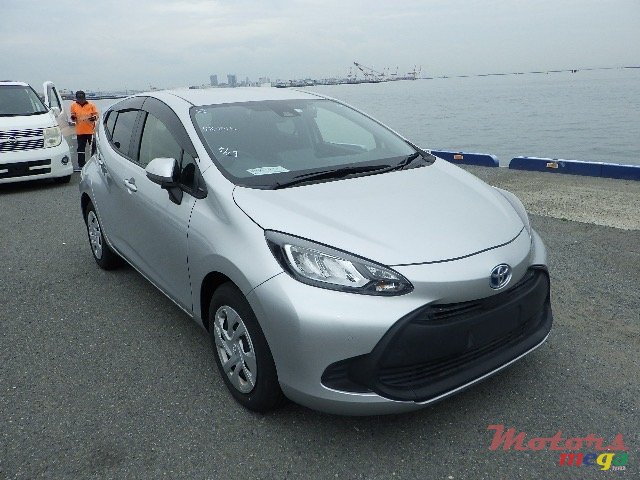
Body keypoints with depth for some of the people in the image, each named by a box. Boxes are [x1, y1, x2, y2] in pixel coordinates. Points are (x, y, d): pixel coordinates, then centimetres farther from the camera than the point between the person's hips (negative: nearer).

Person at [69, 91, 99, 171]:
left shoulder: (91, 105, -2)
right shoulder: (73, 106, 4)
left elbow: (96, 114, 1)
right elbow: (73, 117, 12)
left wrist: (94, 117, -20)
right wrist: (73, 118, -11)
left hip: (91, 130, -2)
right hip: (80, 131, 2)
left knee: (93, 147, 3)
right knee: (80, 148, 6)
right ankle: (81, 165, 12)